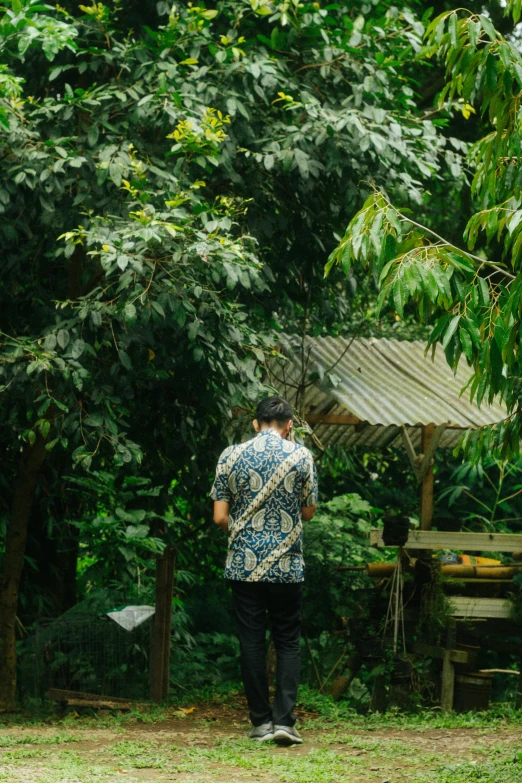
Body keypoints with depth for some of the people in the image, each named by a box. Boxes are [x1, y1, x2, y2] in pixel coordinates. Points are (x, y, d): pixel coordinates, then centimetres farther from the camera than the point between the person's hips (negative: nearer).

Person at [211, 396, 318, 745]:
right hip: (287, 566, -1)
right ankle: (285, 719, -5)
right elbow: (309, 511, 6)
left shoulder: (231, 456, 0)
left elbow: (220, 517, 0)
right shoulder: (301, 456, -3)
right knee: (288, 642, 6)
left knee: (252, 642, 7)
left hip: (244, 564, 1)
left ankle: (261, 721, 9)